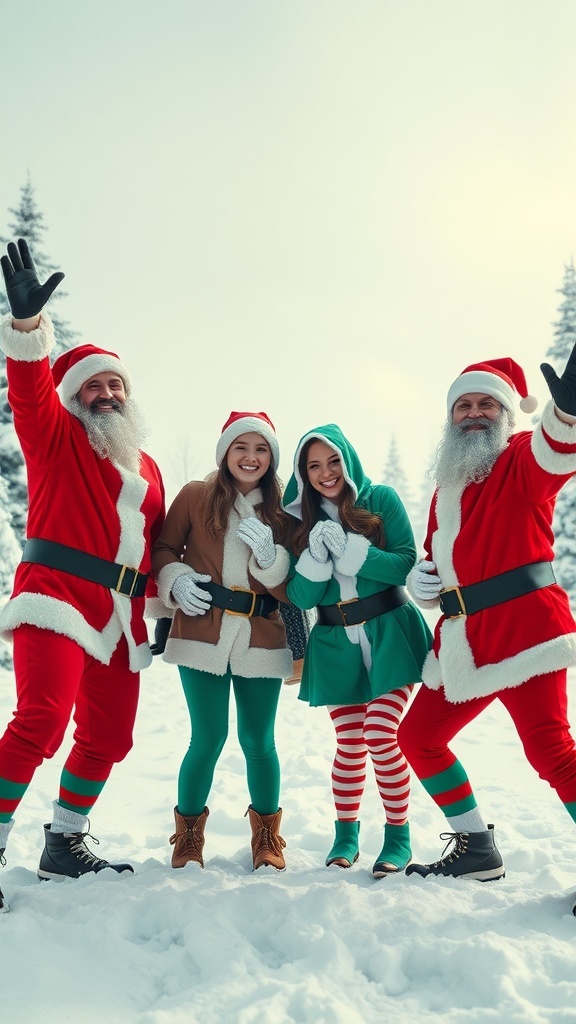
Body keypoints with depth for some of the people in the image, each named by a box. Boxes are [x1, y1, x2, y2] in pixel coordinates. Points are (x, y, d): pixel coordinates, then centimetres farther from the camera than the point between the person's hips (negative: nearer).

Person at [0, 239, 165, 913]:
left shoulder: (146, 468, 22)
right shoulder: (55, 436, 7)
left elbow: (156, 546, 24)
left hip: (120, 619, 7)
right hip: (57, 598, -6)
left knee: (107, 738, 12)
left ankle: (64, 847, 29)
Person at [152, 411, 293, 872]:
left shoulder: (282, 511, 7)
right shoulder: (195, 496, 3)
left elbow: (293, 589, 4)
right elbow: (164, 549, 9)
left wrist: (269, 556, -15)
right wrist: (175, 579, -11)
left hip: (261, 642, 2)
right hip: (203, 638, -1)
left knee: (258, 741, 6)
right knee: (209, 739, -1)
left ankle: (268, 837, 28)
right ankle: (188, 835, 23)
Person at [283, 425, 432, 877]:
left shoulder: (381, 499, -3)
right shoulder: (301, 518, 5)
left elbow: (410, 563, -10)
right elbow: (301, 597, 1)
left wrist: (353, 552, -21)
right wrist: (316, 557, -17)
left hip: (389, 636, -2)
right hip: (336, 645, 3)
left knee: (381, 738, -9)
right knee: (350, 745, 4)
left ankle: (399, 837, 9)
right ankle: (346, 835, 24)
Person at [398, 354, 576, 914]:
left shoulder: (521, 460, -2)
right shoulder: (446, 488, 20)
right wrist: (421, 581, 4)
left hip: (525, 627, -8)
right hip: (463, 643, 8)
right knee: (418, 736, 12)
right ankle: (476, 847, 24)